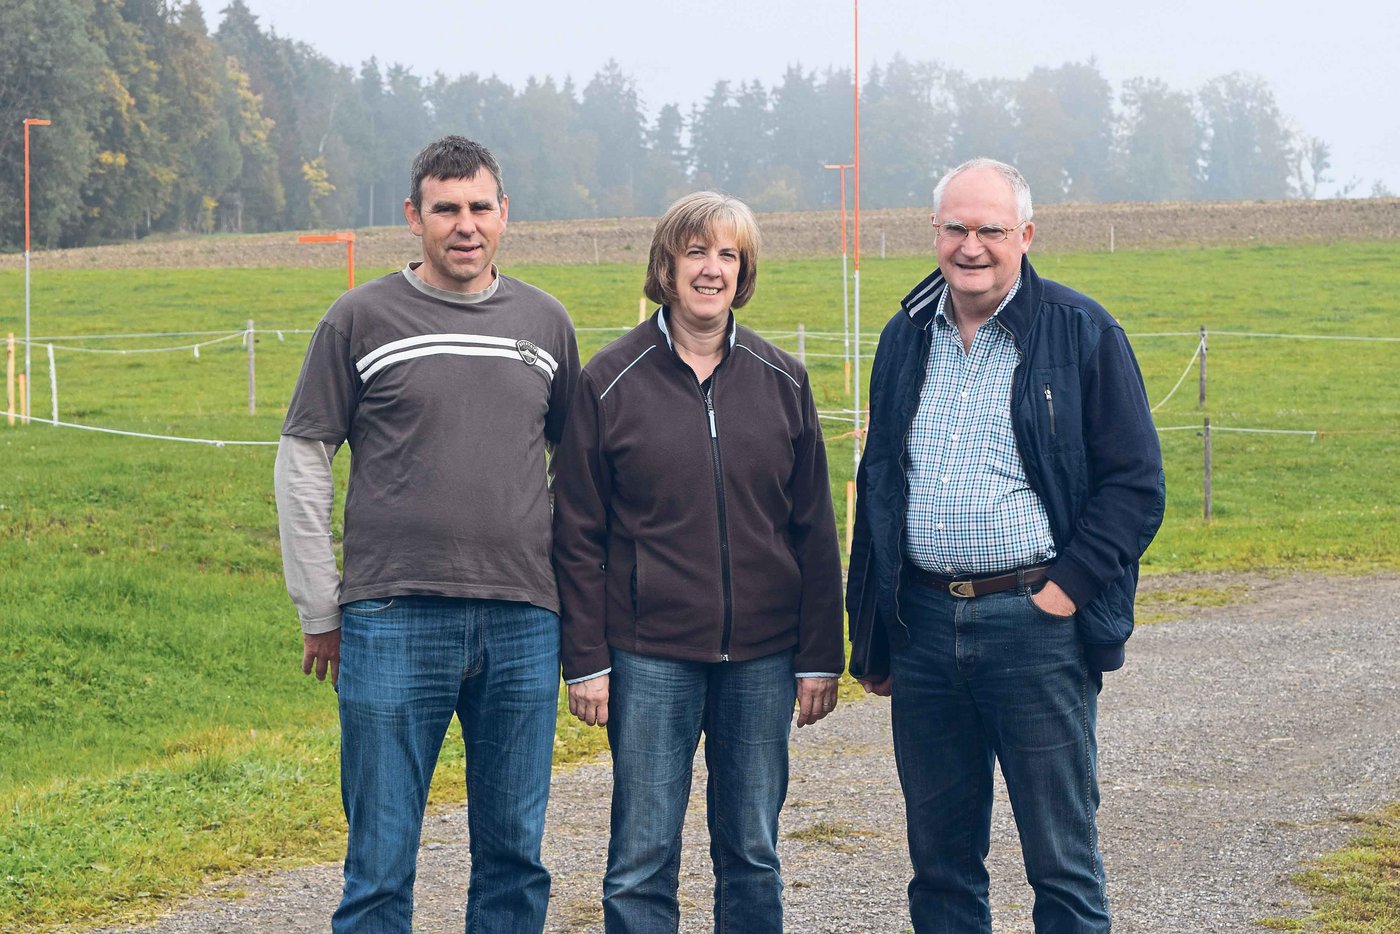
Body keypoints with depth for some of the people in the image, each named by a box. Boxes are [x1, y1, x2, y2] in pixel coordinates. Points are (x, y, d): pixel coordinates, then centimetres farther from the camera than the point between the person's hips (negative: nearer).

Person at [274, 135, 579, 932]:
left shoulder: (545, 323, 10)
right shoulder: (362, 320, 1)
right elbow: (303, 462, 4)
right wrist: (320, 612, 1)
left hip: (524, 626, 3)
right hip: (394, 624, -3)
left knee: (514, 852, 9)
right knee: (382, 858, 0)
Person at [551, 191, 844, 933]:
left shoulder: (780, 381, 6)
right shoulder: (611, 382, -1)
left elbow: (814, 529, 8)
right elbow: (577, 533, 0)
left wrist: (820, 656, 4)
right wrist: (586, 661, -4)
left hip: (761, 658, 2)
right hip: (650, 655, -2)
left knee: (753, 853, 9)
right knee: (642, 862, 1)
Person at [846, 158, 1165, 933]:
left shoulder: (1081, 333, -1)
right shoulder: (906, 337, 13)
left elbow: (1135, 483, -3)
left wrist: (1066, 589, -12)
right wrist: (872, 627, 15)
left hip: (1036, 622, -4)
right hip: (923, 627, 5)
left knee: (1061, 860, 0)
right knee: (939, 858, 11)